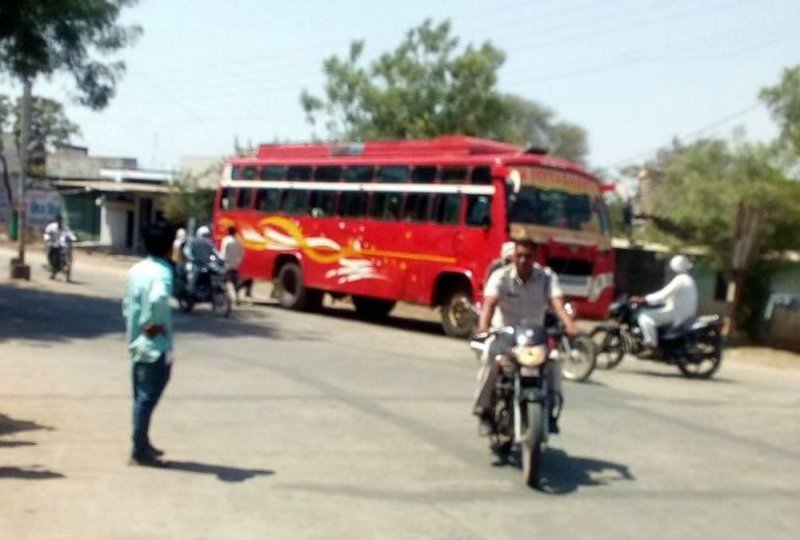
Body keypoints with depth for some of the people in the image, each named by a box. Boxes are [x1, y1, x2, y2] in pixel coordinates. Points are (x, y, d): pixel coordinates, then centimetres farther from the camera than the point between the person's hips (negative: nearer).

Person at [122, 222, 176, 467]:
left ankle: (143, 444, 29)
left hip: (136, 342, 8)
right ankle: (139, 452, 4)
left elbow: (127, 303, 14)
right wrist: (152, 324, -22)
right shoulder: (162, 271, -17)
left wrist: (136, 327, 16)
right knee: (147, 398, -2)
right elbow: (158, 298, -37)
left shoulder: (136, 269, 8)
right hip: (156, 346, -8)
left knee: (141, 397, 17)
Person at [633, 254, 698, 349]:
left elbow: (662, 295, -24)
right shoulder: (689, 279, 16)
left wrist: (642, 299, -19)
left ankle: (651, 343, -16)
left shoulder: (680, 280, -18)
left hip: (676, 314, -11)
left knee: (645, 315, -14)